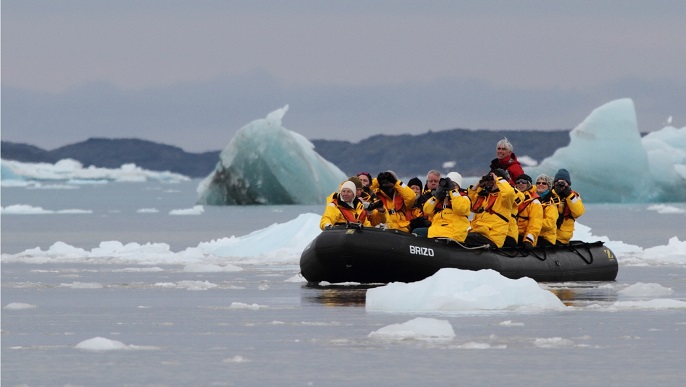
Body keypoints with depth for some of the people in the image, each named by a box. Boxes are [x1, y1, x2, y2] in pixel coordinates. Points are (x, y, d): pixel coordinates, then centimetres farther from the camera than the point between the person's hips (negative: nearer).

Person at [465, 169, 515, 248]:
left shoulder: (502, 196, 2)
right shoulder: (484, 196, 25)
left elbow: (509, 192, -22)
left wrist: (498, 179, -6)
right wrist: (479, 185, 19)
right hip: (476, 232, 8)